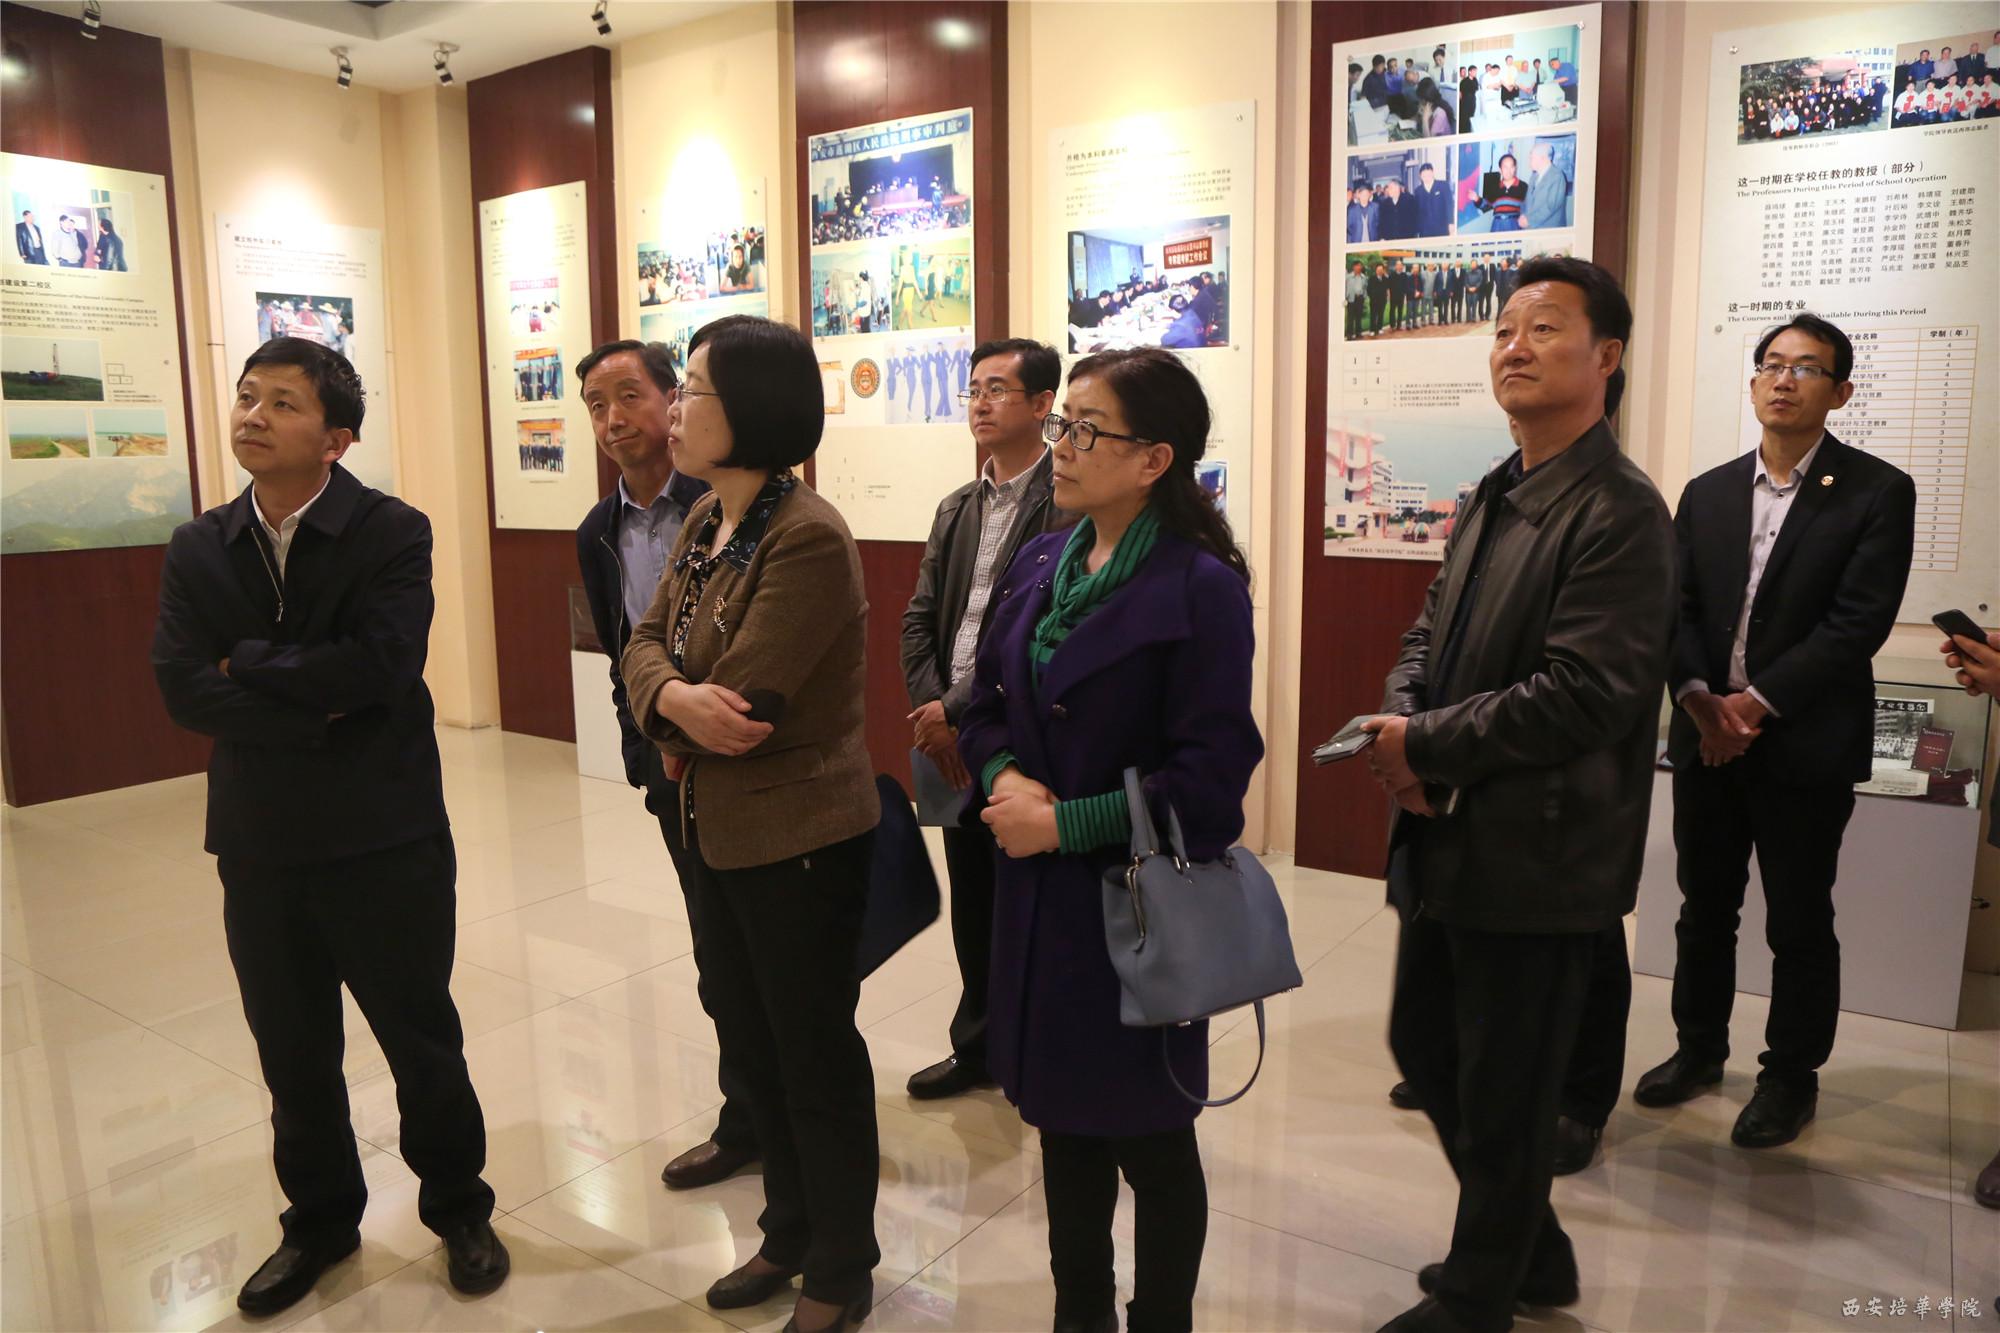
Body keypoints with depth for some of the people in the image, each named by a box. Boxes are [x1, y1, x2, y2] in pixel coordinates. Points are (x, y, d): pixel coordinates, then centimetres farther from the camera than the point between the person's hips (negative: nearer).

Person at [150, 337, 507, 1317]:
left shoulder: (392, 533, -9)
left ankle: (459, 1209, 33)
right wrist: (314, 709, -17)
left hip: (385, 839, -4)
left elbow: (379, 667, -23)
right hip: (258, 845, 4)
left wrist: (245, 662, -12)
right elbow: (180, 690, -8)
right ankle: (319, 1219, 40)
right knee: (292, 1052, 18)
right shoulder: (198, 549, 3)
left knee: (421, 1040, 11)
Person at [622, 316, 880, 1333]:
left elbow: (742, 706, -25)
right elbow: (645, 644, 3)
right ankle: (789, 1234, 43)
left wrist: (677, 728, -6)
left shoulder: (808, 539, -23)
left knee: (817, 1059, 9)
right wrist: (673, 699, -19)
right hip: (713, 833, 9)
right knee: (749, 1045, 21)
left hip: (798, 845, -9)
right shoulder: (706, 520, 6)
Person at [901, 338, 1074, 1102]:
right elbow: (920, 618, 10)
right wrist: (932, 713, -6)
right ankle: (978, 1046, 34)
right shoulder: (957, 509, 13)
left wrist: (959, 713, -17)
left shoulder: (1070, 504, -12)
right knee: (972, 907, 17)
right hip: (955, 743, 7)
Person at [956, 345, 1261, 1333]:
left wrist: (1067, 822, -18)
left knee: (1150, 1140, 12)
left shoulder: (1200, 587, -15)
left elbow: (1211, 773, -17)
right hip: (1037, 892, 6)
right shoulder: (1038, 564, 5)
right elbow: (985, 707, 11)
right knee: (1063, 1118, 20)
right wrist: (1003, 775, -9)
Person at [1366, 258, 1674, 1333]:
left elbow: (1585, 696, -23)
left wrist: (1428, 745, -17)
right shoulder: (1491, 500, 12)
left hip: (1535, 853, -9)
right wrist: (1400, 731, -7)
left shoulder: (1618, 514, -15)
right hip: (1447, 839, 9)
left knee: (1503, 1091, 8)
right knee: (1424, 1046, 20)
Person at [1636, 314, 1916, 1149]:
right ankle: (1699, 1048, 32)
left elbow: (1858, 623, -13)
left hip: (1806, 746, -4)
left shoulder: (1877, 492, -4)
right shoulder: (1707, 493, 9)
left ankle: (1792, 1076, 24)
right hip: (1706, 740, 4)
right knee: (1704, 909, 15)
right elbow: (1678, 609, 2)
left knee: (1799, 923, 8)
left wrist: (1755, 703, -17)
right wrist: (1702, 701, -13)